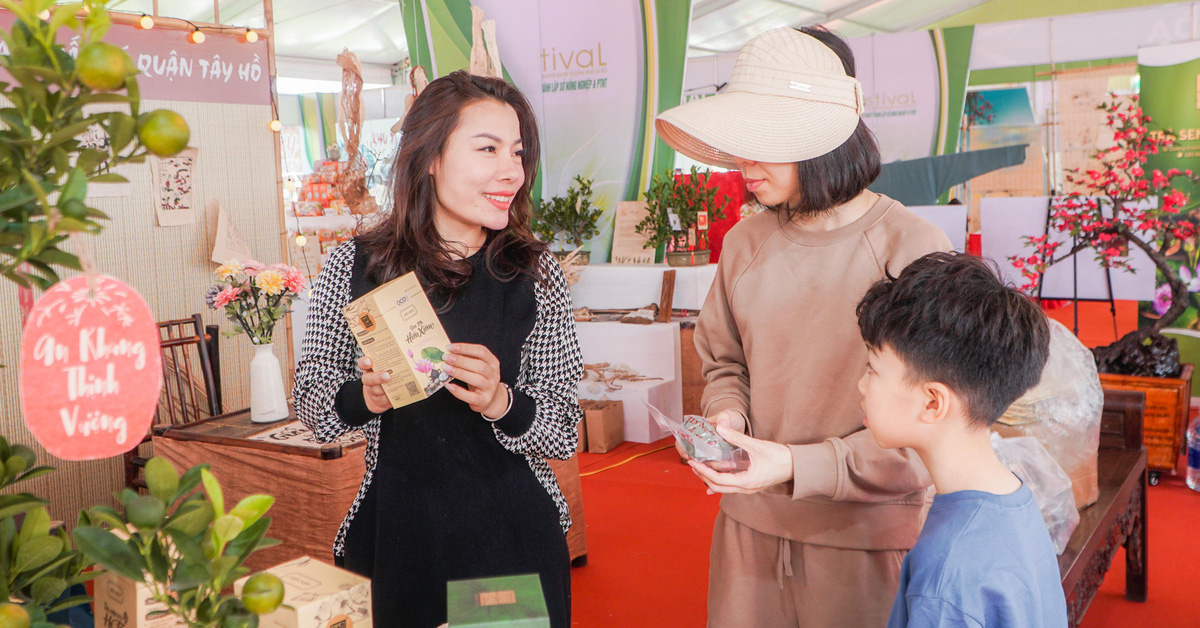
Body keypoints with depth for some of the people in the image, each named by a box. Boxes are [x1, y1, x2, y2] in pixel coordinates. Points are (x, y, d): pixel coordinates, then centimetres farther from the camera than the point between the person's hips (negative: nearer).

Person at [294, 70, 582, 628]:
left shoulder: (535, 274, -5)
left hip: (516, 540, 1)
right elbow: (310, 400, 3)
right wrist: (364, 398, -18)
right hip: (394, 535, 0)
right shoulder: (356, 267, -5)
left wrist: (501, 403, -23)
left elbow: (564, 432, -4)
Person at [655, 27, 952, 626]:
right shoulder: (745, 242, 0)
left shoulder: (915, 251, -16)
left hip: (868, 538, -4)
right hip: (749, 524, 4)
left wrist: (798, 467, -24)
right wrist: (726, 417, -8)